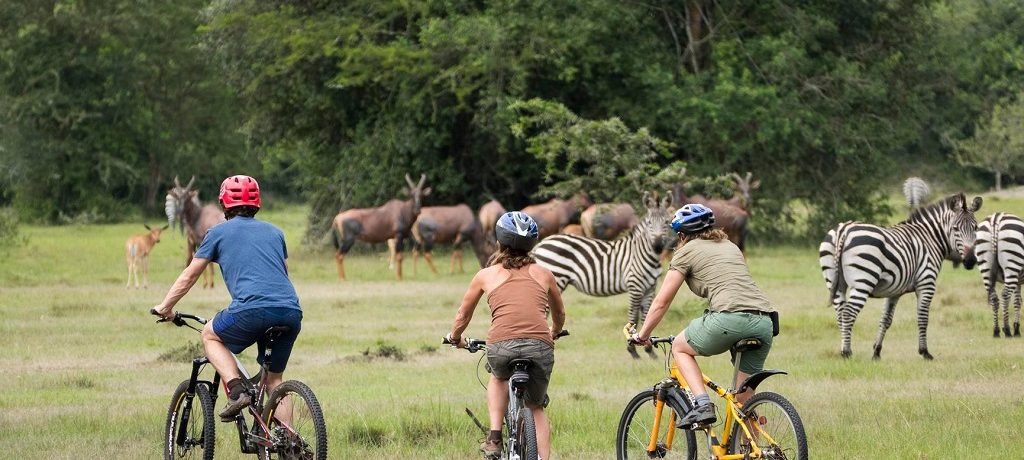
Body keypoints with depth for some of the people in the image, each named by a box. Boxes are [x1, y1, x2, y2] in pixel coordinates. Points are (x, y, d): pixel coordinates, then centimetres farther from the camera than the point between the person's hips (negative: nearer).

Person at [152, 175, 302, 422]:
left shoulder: (219, 232, 15)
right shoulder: (274, 232, 26)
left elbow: (189, 276, 21)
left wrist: (165, 307, 35)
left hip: (253, 309, -4)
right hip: (292, 312, 4)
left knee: (210, 335, 23)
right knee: (274, 378, 20)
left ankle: (236, 390, 2)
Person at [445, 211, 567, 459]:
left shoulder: (486, 275, 16)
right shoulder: (543, 274, 20)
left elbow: (463, 315, 28)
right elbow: (560, 314, 37)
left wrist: (455, 337, 50)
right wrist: (553, 334, 59)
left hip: (501, 346, -1)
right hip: (540, 346, 1)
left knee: (498, 378, 35)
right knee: (536, 409, 24)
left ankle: (494, 438, 20)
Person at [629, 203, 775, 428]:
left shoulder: (687, 252, 12)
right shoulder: (730, 246, 30)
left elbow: (661, 302, 14)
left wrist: (642, 335, 27)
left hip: (730, 317, -6)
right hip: (764, 322, 6)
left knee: (680, 347, 21)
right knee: (744, 398, 16)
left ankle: (702, 404, 2)